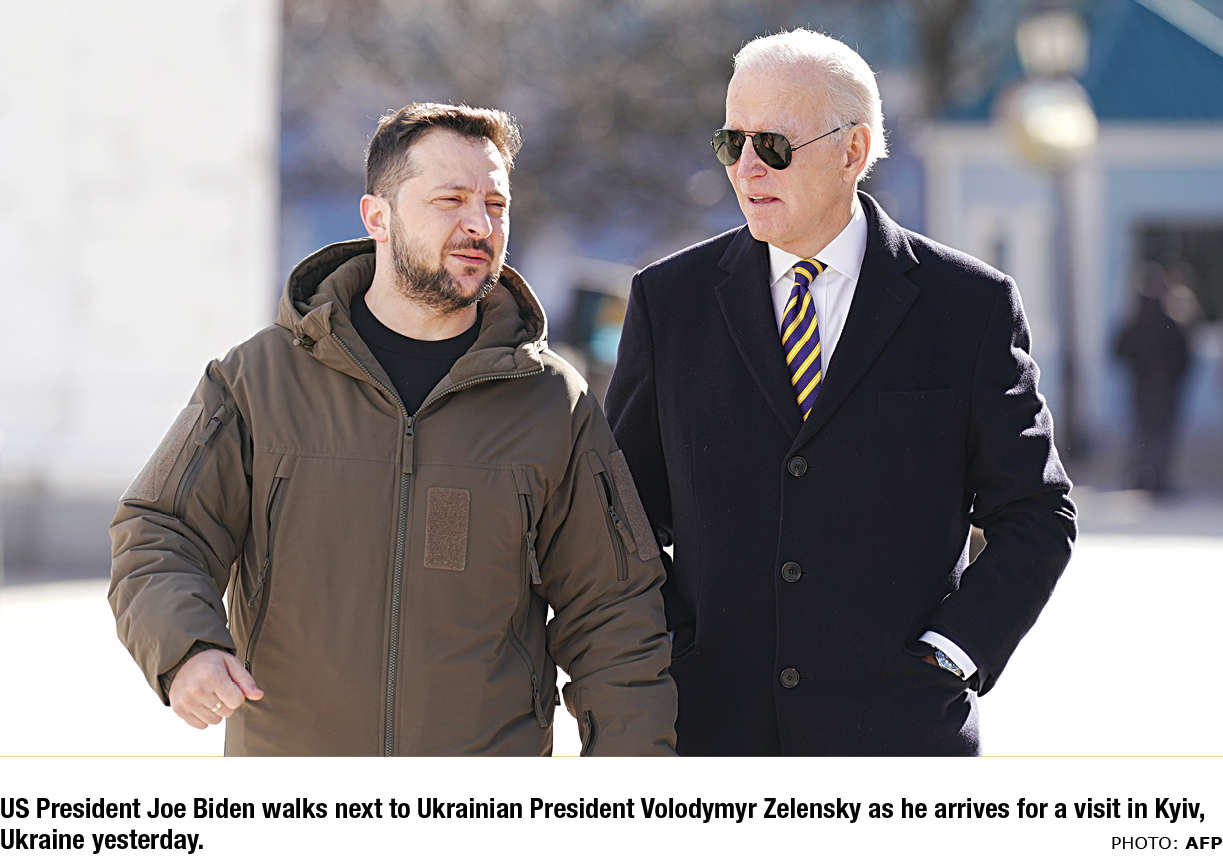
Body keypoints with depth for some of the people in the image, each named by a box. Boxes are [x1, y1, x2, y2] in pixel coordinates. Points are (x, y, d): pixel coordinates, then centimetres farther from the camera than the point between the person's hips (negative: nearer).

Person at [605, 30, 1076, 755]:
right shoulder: (672, 299, 7)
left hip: (897, 729, -1)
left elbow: (1034, 517, 6)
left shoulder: (968, 305, 2)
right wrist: (649, 669, 1)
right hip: (712, 733, 1)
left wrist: (950, 656, -6)